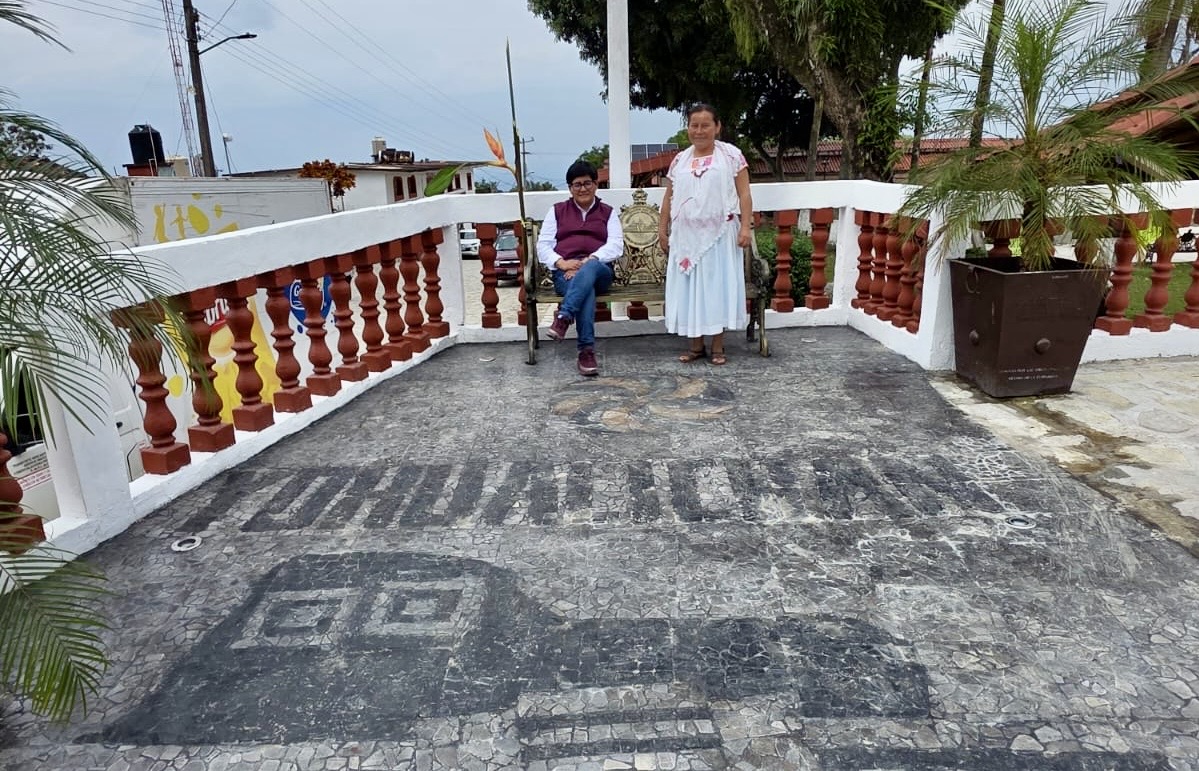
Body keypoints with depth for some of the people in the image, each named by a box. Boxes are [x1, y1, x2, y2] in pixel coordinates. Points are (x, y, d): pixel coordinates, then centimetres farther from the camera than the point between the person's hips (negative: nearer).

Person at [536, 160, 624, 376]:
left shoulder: (608, 212, 20)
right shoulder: (557, 211, 21)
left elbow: (616, 245, 3)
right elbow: (543, 245, 12)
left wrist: (589, 261, -14)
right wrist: (561, 262, -10)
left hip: (599, 271, 0)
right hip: (566, 273, 0)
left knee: (589, 269, -40)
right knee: (587, 289, -37)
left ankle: (563, 317, -49)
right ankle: (587, 350, -46)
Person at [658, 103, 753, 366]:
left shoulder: (731, 154, 2)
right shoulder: (679, 160, 12)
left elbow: (744, 194, -3)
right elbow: (669, 197, 15)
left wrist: (745, 227, -12)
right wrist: (663, 228, 10)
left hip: (719, 234, -3)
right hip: (686, 235, 3)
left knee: (718, 285, -1)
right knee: (689, 286, 3)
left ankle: (718, 346, 6)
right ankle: (695, 345, 12)